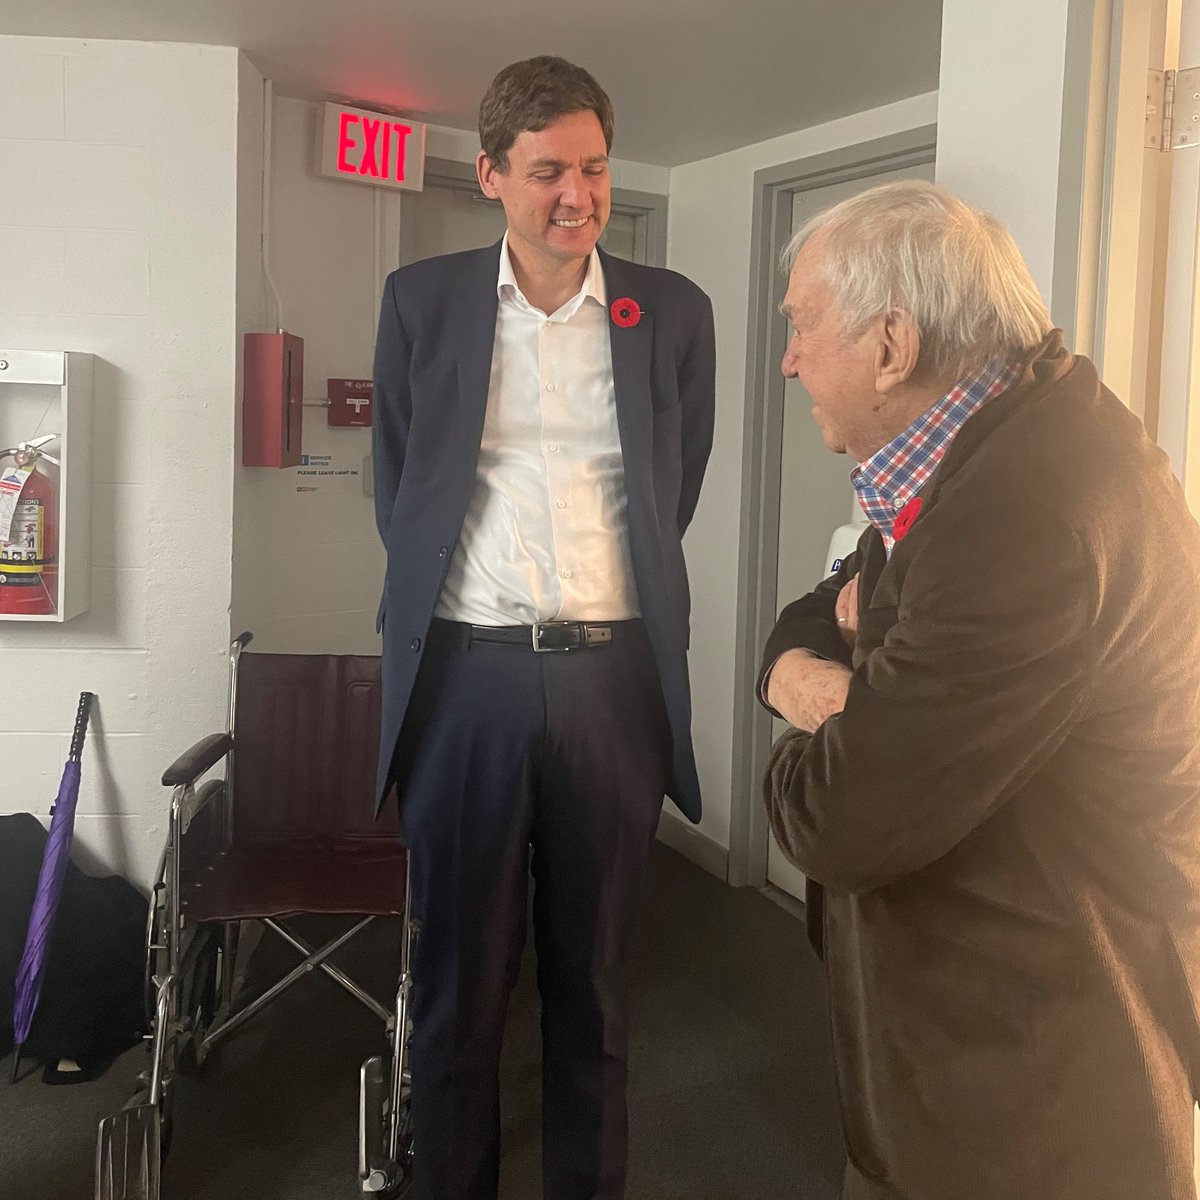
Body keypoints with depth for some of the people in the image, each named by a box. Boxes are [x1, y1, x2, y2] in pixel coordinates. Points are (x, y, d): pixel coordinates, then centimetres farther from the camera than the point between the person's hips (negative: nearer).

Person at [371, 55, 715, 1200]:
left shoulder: (673, 313, 5)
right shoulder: (421, 301, 5)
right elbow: (398, 492, 12)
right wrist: (443, 604, 11)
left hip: (615, 675, 1)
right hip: (468, 670, 0)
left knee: (594, 969, 12)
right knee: (459, 972, 8)